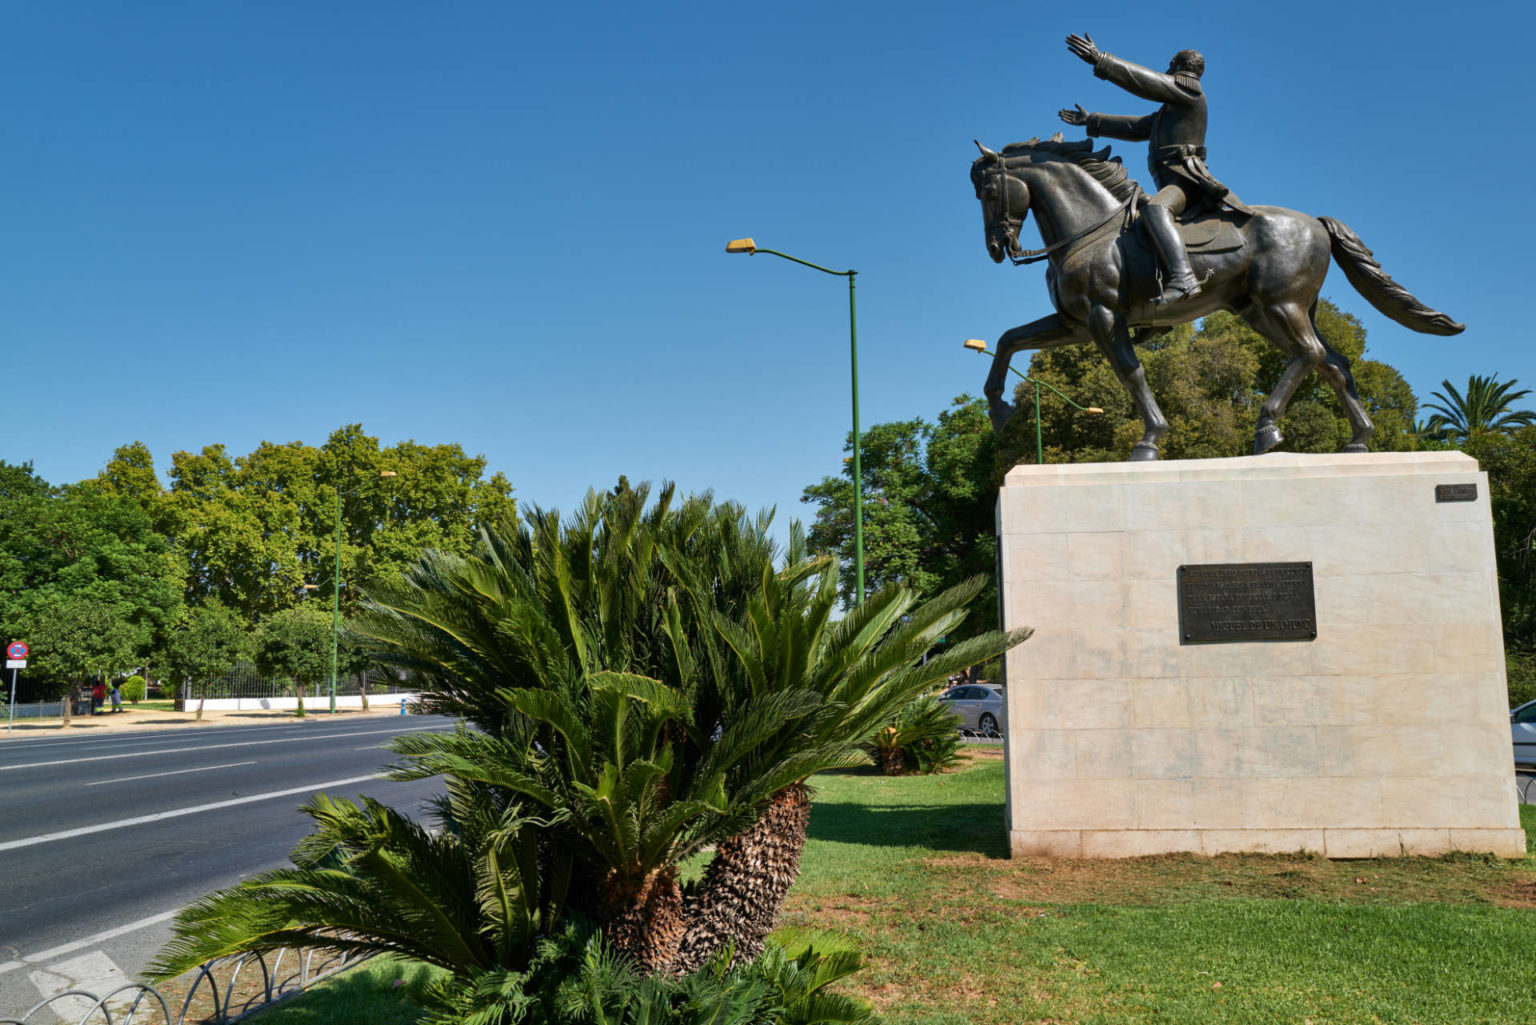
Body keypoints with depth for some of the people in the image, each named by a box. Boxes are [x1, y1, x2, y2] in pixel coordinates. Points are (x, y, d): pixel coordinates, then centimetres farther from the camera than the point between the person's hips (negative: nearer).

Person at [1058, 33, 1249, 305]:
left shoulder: (1188, 88, 6)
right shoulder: (1169, 110, 32)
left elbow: (1146, 82, -5)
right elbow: (1135, 128, 34)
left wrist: (1101, 60, -7)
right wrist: (1091, 121, 35)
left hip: (1187, 180, -11)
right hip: (1173, 184, 11)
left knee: (1154, 209, -36)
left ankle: (1182, 279, -57)